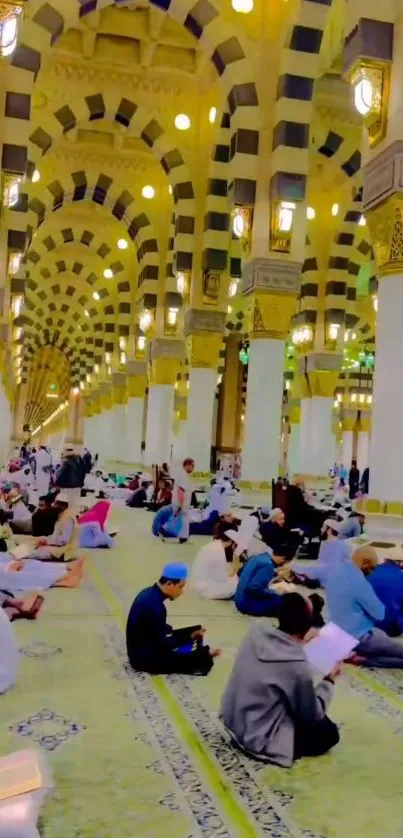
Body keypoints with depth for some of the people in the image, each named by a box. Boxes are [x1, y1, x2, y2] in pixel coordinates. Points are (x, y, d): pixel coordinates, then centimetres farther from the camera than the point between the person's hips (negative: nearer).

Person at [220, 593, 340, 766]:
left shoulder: (256, 631, -12)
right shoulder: (297, 667, -29)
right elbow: (313, 715, -11)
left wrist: (298, 644, 12)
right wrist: (328, 681, 0)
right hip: (259, 740, -7)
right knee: (329, 733, 11)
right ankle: (274, 749, 5)